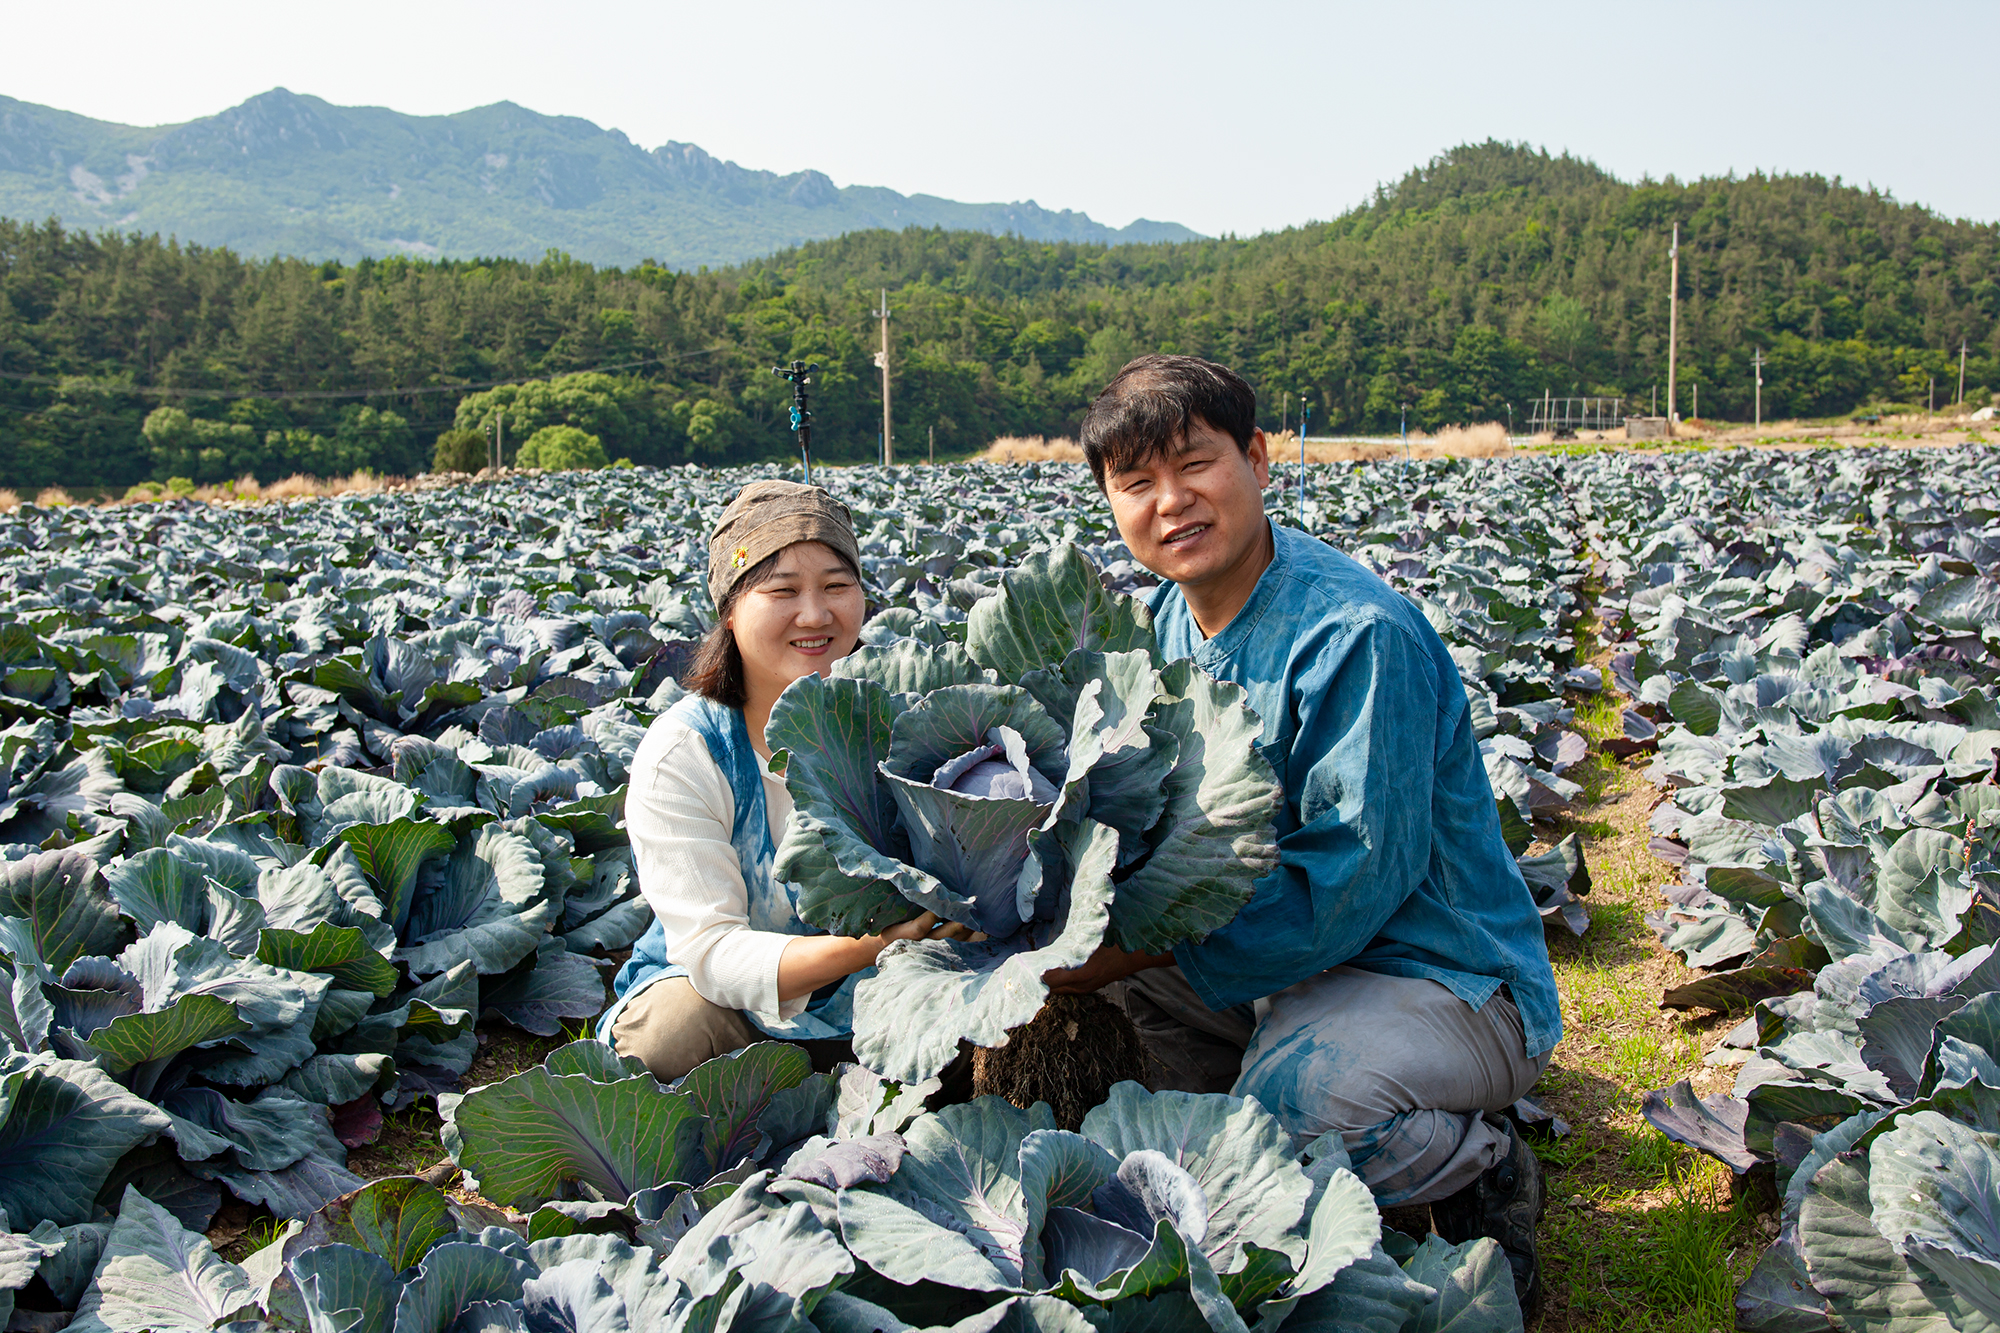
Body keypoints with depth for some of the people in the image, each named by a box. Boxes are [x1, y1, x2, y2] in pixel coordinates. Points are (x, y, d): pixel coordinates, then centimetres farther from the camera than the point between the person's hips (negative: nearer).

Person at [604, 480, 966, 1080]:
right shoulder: (682, 752, -17)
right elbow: (711, 949, -24)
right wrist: (861, 948, -41)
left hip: (867, 1004, 3)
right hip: (723, 1000, -2)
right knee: (670, 1030, -33)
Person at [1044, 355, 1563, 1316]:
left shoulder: (1358, 634, -26)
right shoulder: (1173, 619, 1)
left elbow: (1354, 877, -28)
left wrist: (1138, 945, -30)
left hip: (1451, 978, -8)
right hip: (1291, 949, 8)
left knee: (1293, 1093, -35)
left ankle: (1486, 1171, 1)